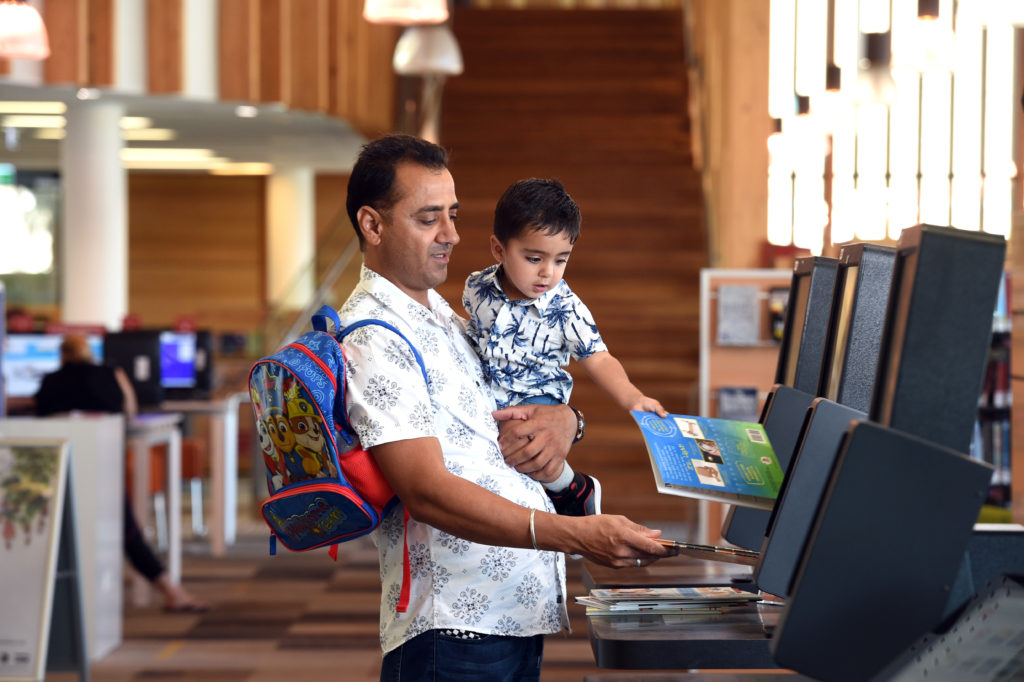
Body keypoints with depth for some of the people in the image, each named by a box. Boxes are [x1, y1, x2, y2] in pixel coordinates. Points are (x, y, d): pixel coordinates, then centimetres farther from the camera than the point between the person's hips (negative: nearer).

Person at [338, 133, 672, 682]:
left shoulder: (441, 316, 18)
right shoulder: (372, 341, -13)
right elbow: (427, 491, -23)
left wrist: (561, 421, -1)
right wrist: (574, 535, -33)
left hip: (518, 614, 9)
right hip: (453, 629, -9)